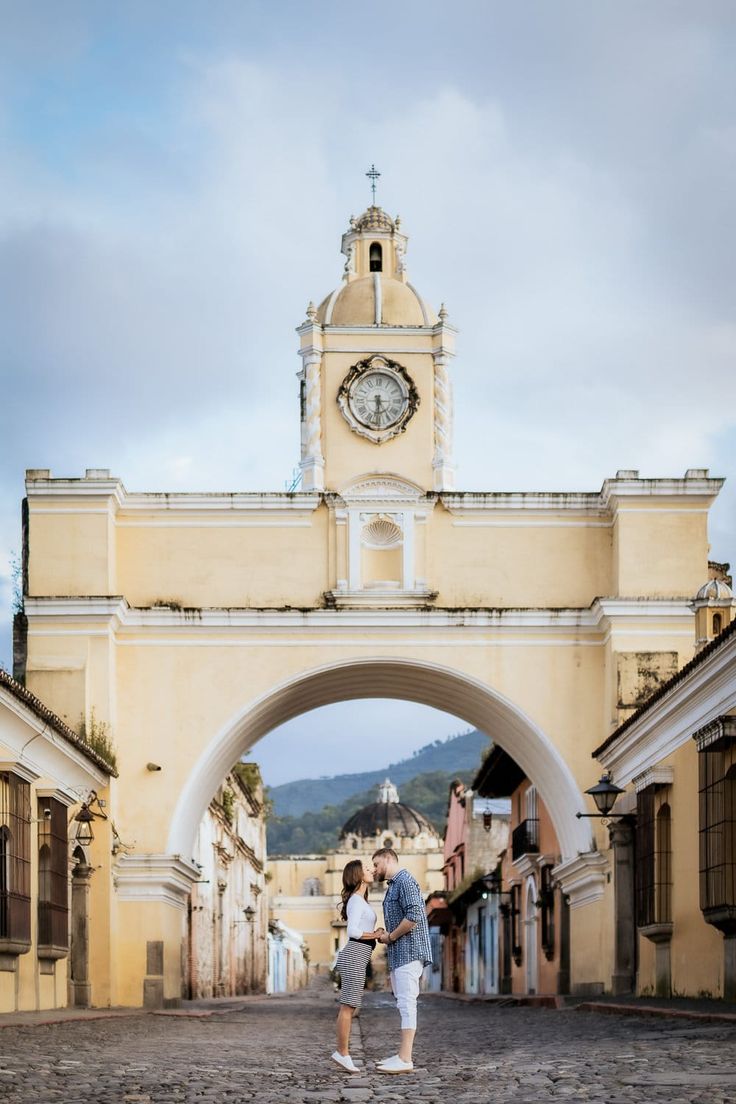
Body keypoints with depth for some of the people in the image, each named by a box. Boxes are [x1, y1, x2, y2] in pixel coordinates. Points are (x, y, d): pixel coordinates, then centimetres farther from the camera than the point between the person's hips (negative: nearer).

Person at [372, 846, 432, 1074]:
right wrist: (386, 936, 5)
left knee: (406, 1003, -11)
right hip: (399, 953, 10)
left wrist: (390, 937, -12)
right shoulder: (393, 886, 21)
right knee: (403, 1004, 11)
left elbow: (413, 917, -21)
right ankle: (402, 1054, 14)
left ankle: (405, 1060, -14)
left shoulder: (405, 881, -11)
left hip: (409, 951, -10)